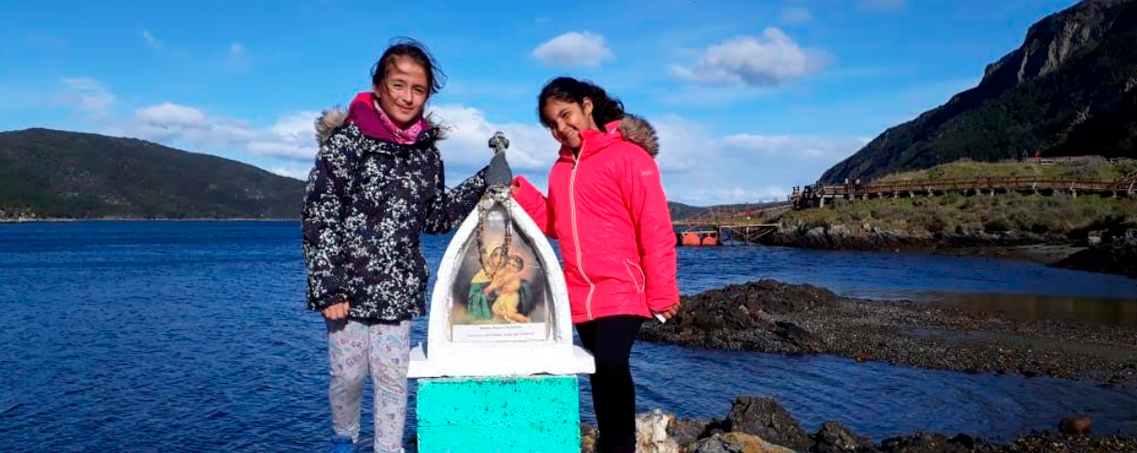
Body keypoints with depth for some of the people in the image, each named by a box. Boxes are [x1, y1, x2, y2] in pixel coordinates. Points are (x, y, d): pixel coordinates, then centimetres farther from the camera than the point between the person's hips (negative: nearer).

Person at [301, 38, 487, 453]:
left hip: (399, 288, 3)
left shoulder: (426, 150, 5)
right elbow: (318, 217, -10)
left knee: (392, 378, 5)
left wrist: (484, 183, 3)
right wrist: (328, 288, -14)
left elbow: (435, 218, 12)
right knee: (348, 374, 6)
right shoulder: (346, 140, -9)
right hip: (349, 284, -3)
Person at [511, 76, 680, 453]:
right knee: (600, 374, 14)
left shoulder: (628, 155, -8)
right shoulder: (562, 166, 14)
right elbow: (554, 223, 16)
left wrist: (662, 291, -13)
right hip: (580, 295, 7)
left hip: (622, 291, -7)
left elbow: (655, 228, -11)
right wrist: (521, 194, 1)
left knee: (611, 365, -19)